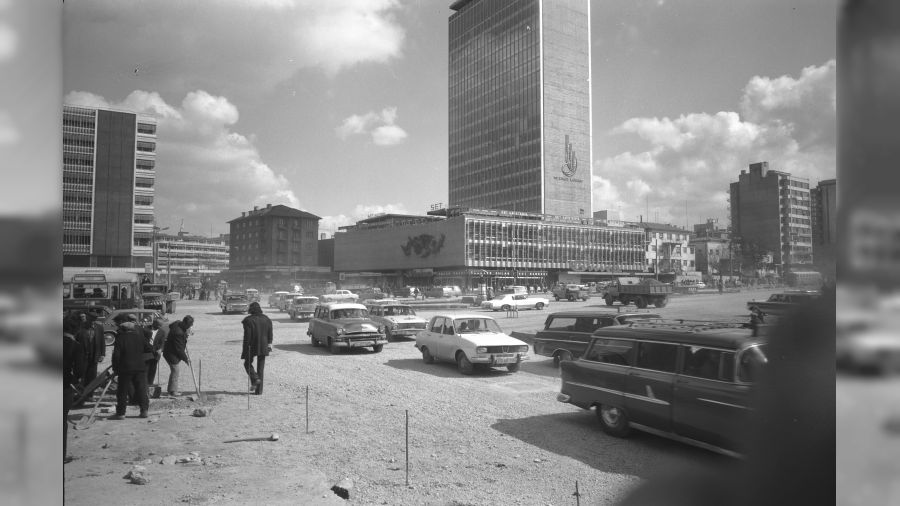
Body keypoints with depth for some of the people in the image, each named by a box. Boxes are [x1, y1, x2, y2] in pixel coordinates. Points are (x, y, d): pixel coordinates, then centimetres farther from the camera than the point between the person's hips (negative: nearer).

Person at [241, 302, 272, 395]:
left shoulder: (248, 320, -11)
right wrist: (269, 343, 16)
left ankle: (255, 379, -8)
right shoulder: (267, 319, 5)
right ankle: (259, 390, 10)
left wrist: (245, 349, -8)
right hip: (263, 347, 4)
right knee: (261, 367, 10)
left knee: (248, 363, 16)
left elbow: (247, 336, -12)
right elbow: (270, 334, 8)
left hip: (252, 346, -4)